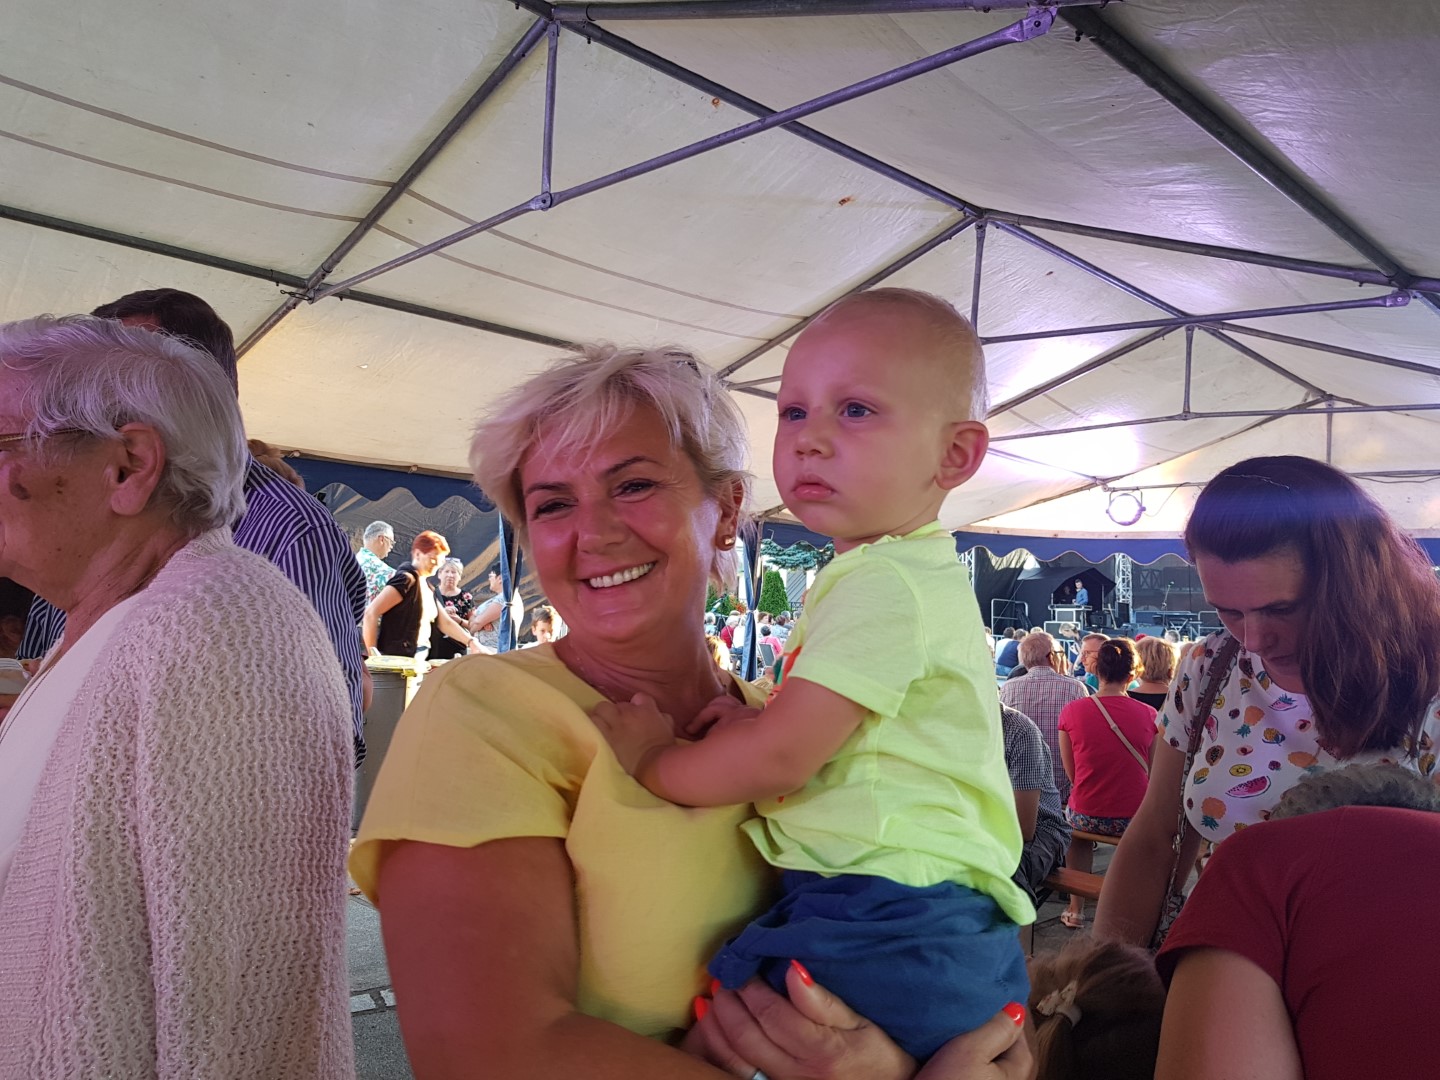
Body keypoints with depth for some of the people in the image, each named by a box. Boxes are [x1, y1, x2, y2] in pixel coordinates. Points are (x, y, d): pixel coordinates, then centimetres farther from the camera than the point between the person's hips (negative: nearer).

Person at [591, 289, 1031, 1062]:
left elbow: (778, 761, -19)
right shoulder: (914, 575, 16)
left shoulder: (883, 585, -17)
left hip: (880, 936, -10)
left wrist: (649, 760, -3)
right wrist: (755, 718, 3)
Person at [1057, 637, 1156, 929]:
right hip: (1133, 819, 0)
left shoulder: (1072, 711, -9)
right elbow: (1152, 775, 4)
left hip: (1086, 816, 0)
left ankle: (1076, 908, 38)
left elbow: (1072, 774, 2)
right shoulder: (1149, 715, -9)